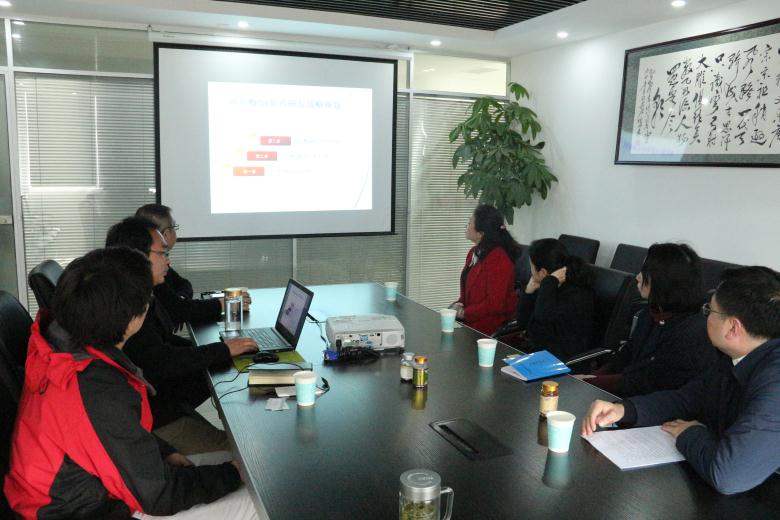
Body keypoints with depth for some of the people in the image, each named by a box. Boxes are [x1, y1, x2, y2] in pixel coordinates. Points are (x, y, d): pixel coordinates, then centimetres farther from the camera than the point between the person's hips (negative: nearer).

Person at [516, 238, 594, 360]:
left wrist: (551, 281, -19)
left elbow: (543, 316, -32)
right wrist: (529, 291, 0)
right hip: (532, 351, 8)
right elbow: (522, 323, 14)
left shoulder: (578, 294, -15)